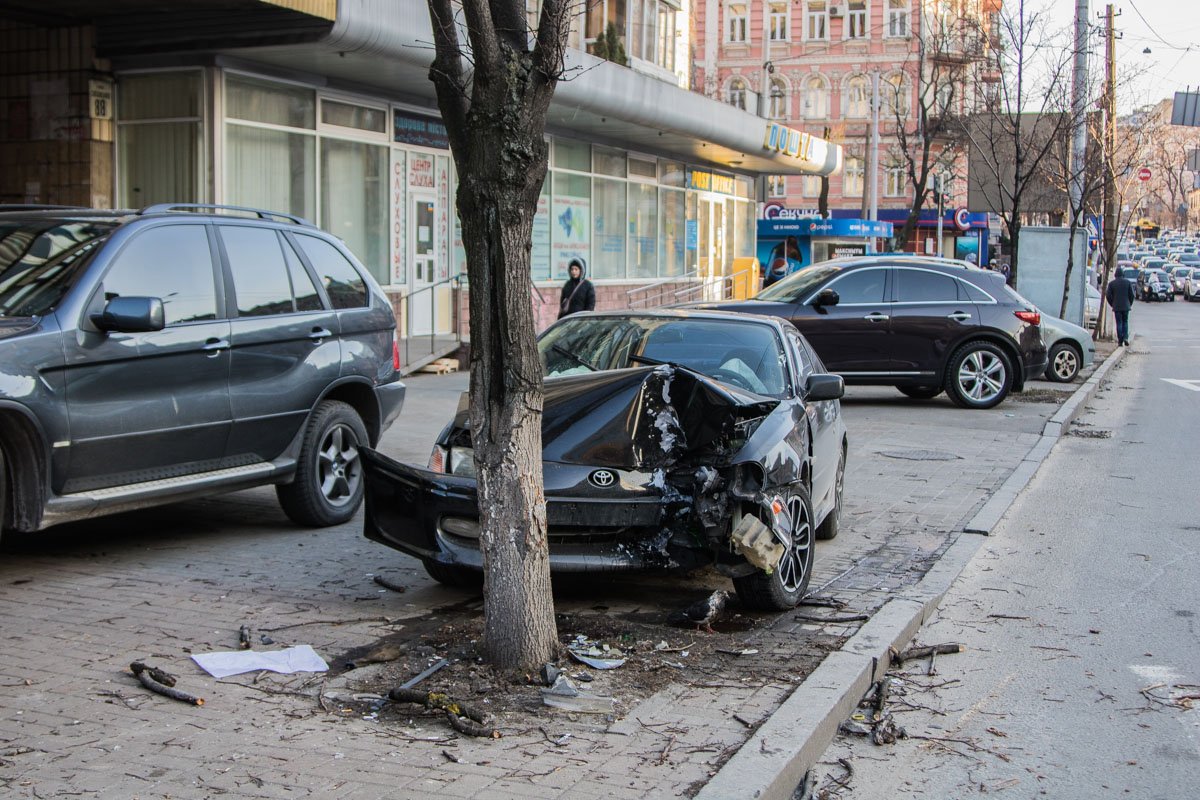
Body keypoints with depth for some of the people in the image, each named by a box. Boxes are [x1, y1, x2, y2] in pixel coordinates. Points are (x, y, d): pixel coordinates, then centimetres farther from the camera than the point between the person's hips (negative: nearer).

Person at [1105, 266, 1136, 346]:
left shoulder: (1111, 283, -4)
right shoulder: (1128, 282, -2)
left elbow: (1108, 295, -4)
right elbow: (1131, 294, 0)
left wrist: (1112, 304, 9)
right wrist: (1130, 304, 13)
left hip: (1116, 306, -1)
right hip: (1126, 306, 1)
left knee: (1119, 323, 3)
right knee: (1125, 322, 12)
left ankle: (1120, 340, 0)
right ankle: (1125, 337, -4)